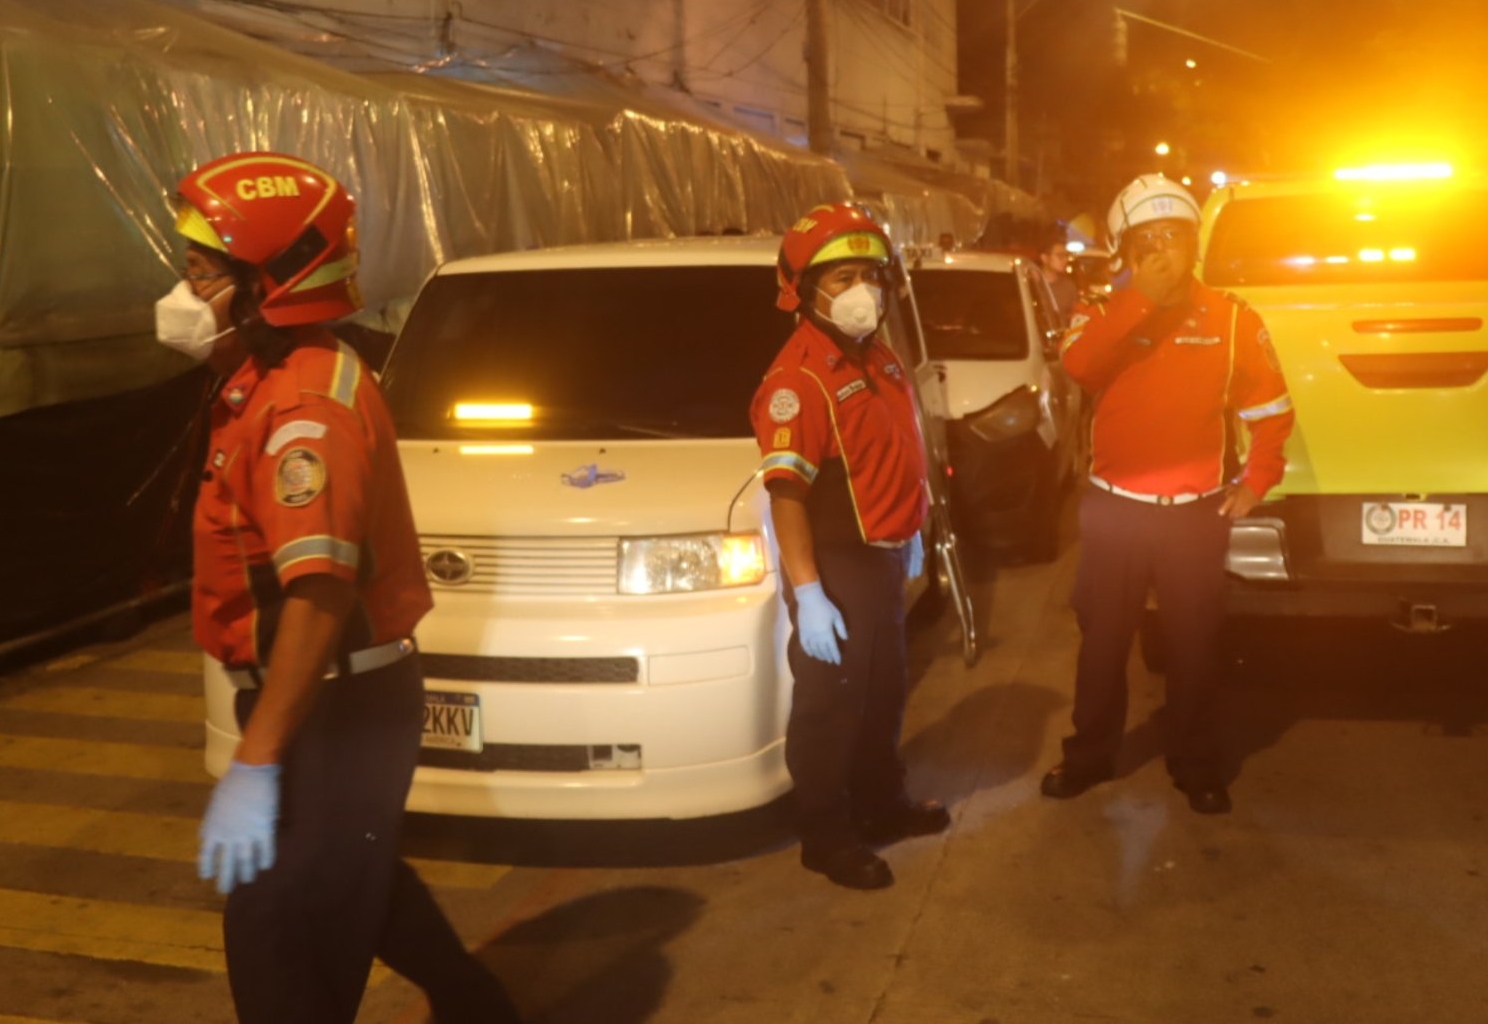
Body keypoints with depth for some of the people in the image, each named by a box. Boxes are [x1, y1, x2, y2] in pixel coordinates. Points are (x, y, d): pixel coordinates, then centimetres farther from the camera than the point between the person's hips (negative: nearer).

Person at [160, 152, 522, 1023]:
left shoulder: (302, 404, -22)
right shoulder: (280, 381, 10)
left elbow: (321, 593, -31)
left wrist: (254, 765, -33)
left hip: (337, 708, -10)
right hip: (341, 695, 10)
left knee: (280, 938, 0)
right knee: (351, 880, 27)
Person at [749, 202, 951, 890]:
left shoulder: (878, 359, 6)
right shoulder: (798, 379, -22)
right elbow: (786, 494, -27)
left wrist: (909, 535, 20)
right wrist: (807, 595, -30)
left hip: (883, 556, 9)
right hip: (835, 567, -9)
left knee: (885, 691, 22)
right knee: (830, 705, 5)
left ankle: (882, 803, 40)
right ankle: (826, 837, 19)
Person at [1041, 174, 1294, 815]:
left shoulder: (1232, 320, -3)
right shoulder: (1104, 315, -2)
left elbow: (1271, 410, 6)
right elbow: (1077, 365, -26)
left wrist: (1256, 481, -1)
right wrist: (1142, 300, -29)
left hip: (1197, 511, 0)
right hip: (1114, 507, 1)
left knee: (1194, 645, 11)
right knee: (1102, 640, 12)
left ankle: (1196, 764, 27)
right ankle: (1089, 754, 29)